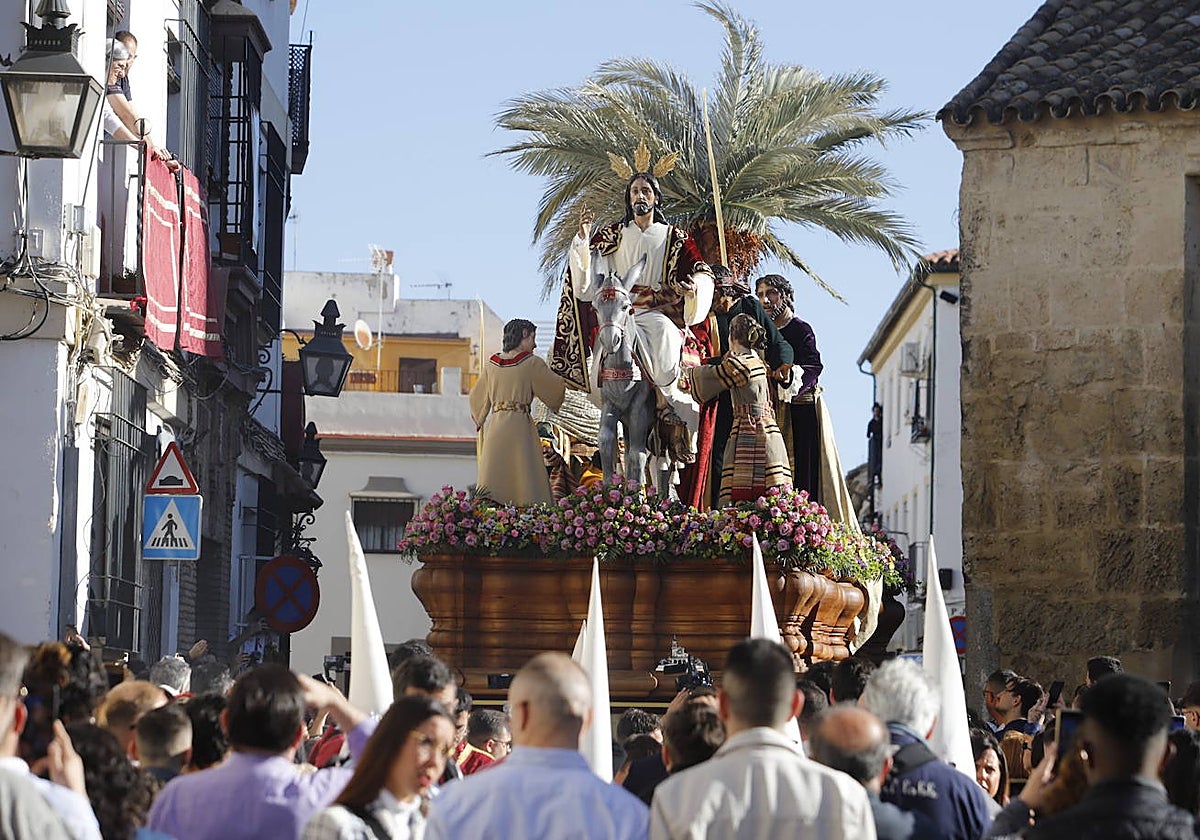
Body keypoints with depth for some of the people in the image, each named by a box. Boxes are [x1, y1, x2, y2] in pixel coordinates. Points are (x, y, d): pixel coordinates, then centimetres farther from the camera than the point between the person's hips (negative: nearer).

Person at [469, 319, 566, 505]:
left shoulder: (491, 364, 11)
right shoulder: (532, 363, -3)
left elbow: (477, 396, 22)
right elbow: (557, 390, 5)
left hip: (495, 426, 4)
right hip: (520, 424, -4)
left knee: (493, 479, 0)